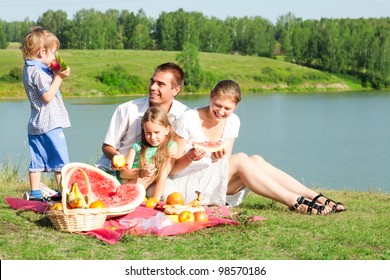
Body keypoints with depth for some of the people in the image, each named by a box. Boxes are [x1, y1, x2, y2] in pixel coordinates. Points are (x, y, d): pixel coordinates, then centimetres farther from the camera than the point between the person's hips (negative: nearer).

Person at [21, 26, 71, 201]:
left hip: (35, 125, 9)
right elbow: (48, 96, -20)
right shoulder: (38, 72, -17)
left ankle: (35, 193, 10)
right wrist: (59, 78, -17)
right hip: (50, 124, -9)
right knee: (60, 160, -2)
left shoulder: (28, 69, 14)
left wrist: (55, 75, 11)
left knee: (37, 160, 9)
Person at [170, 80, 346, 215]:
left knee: (255, 160, -19)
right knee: (240, 159, -26)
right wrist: (190, 157, -33)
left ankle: (317, 198, -24)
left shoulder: (232, 122, 3)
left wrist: (219, 159, -25)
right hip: (183, 185, -6)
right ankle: (296, 203, -31)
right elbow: (172, 167, -12)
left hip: (211, 183, 6)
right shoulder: (189, 119, -13)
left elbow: (226, 166, -2)